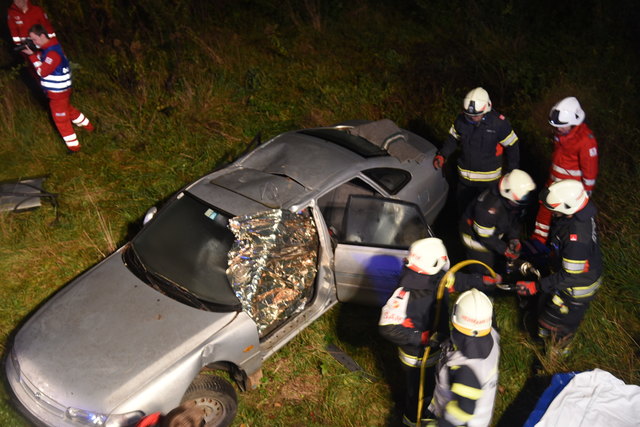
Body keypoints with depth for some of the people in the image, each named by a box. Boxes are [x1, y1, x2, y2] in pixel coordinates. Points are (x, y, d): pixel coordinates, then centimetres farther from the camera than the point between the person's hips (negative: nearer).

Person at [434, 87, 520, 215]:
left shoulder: (499, 123, -21)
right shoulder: (461, 119, -12)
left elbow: (512, 146, -9)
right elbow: (453, 138, 5)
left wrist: (512, 170, -5)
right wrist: (442, 155, -10)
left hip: (489, 178, -3)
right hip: (465, 176, 3)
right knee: (463, 208, 22)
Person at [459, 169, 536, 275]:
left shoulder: (515, 200, -17)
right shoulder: (489, 207, -41)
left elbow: (515, 220, 0)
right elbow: (485, 235, -29)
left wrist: (514, 239, -16)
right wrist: (504, 250, -26)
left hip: (495, 234, 7)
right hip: (476, 237, -7)